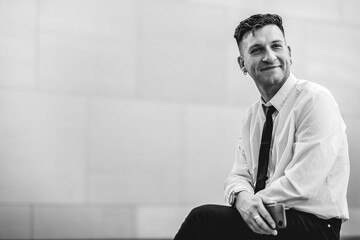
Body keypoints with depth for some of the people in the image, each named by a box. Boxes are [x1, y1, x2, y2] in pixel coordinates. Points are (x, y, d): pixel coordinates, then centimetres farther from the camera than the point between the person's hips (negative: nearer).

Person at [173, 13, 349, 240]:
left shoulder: (315, 100, -11)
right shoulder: (251, 117, 14)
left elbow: (302, 184, -18)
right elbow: (239, 175, 9)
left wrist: (256, 200, -13)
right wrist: (242, 196, -14)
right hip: (263, 220, 7)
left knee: (204, 218, -21)